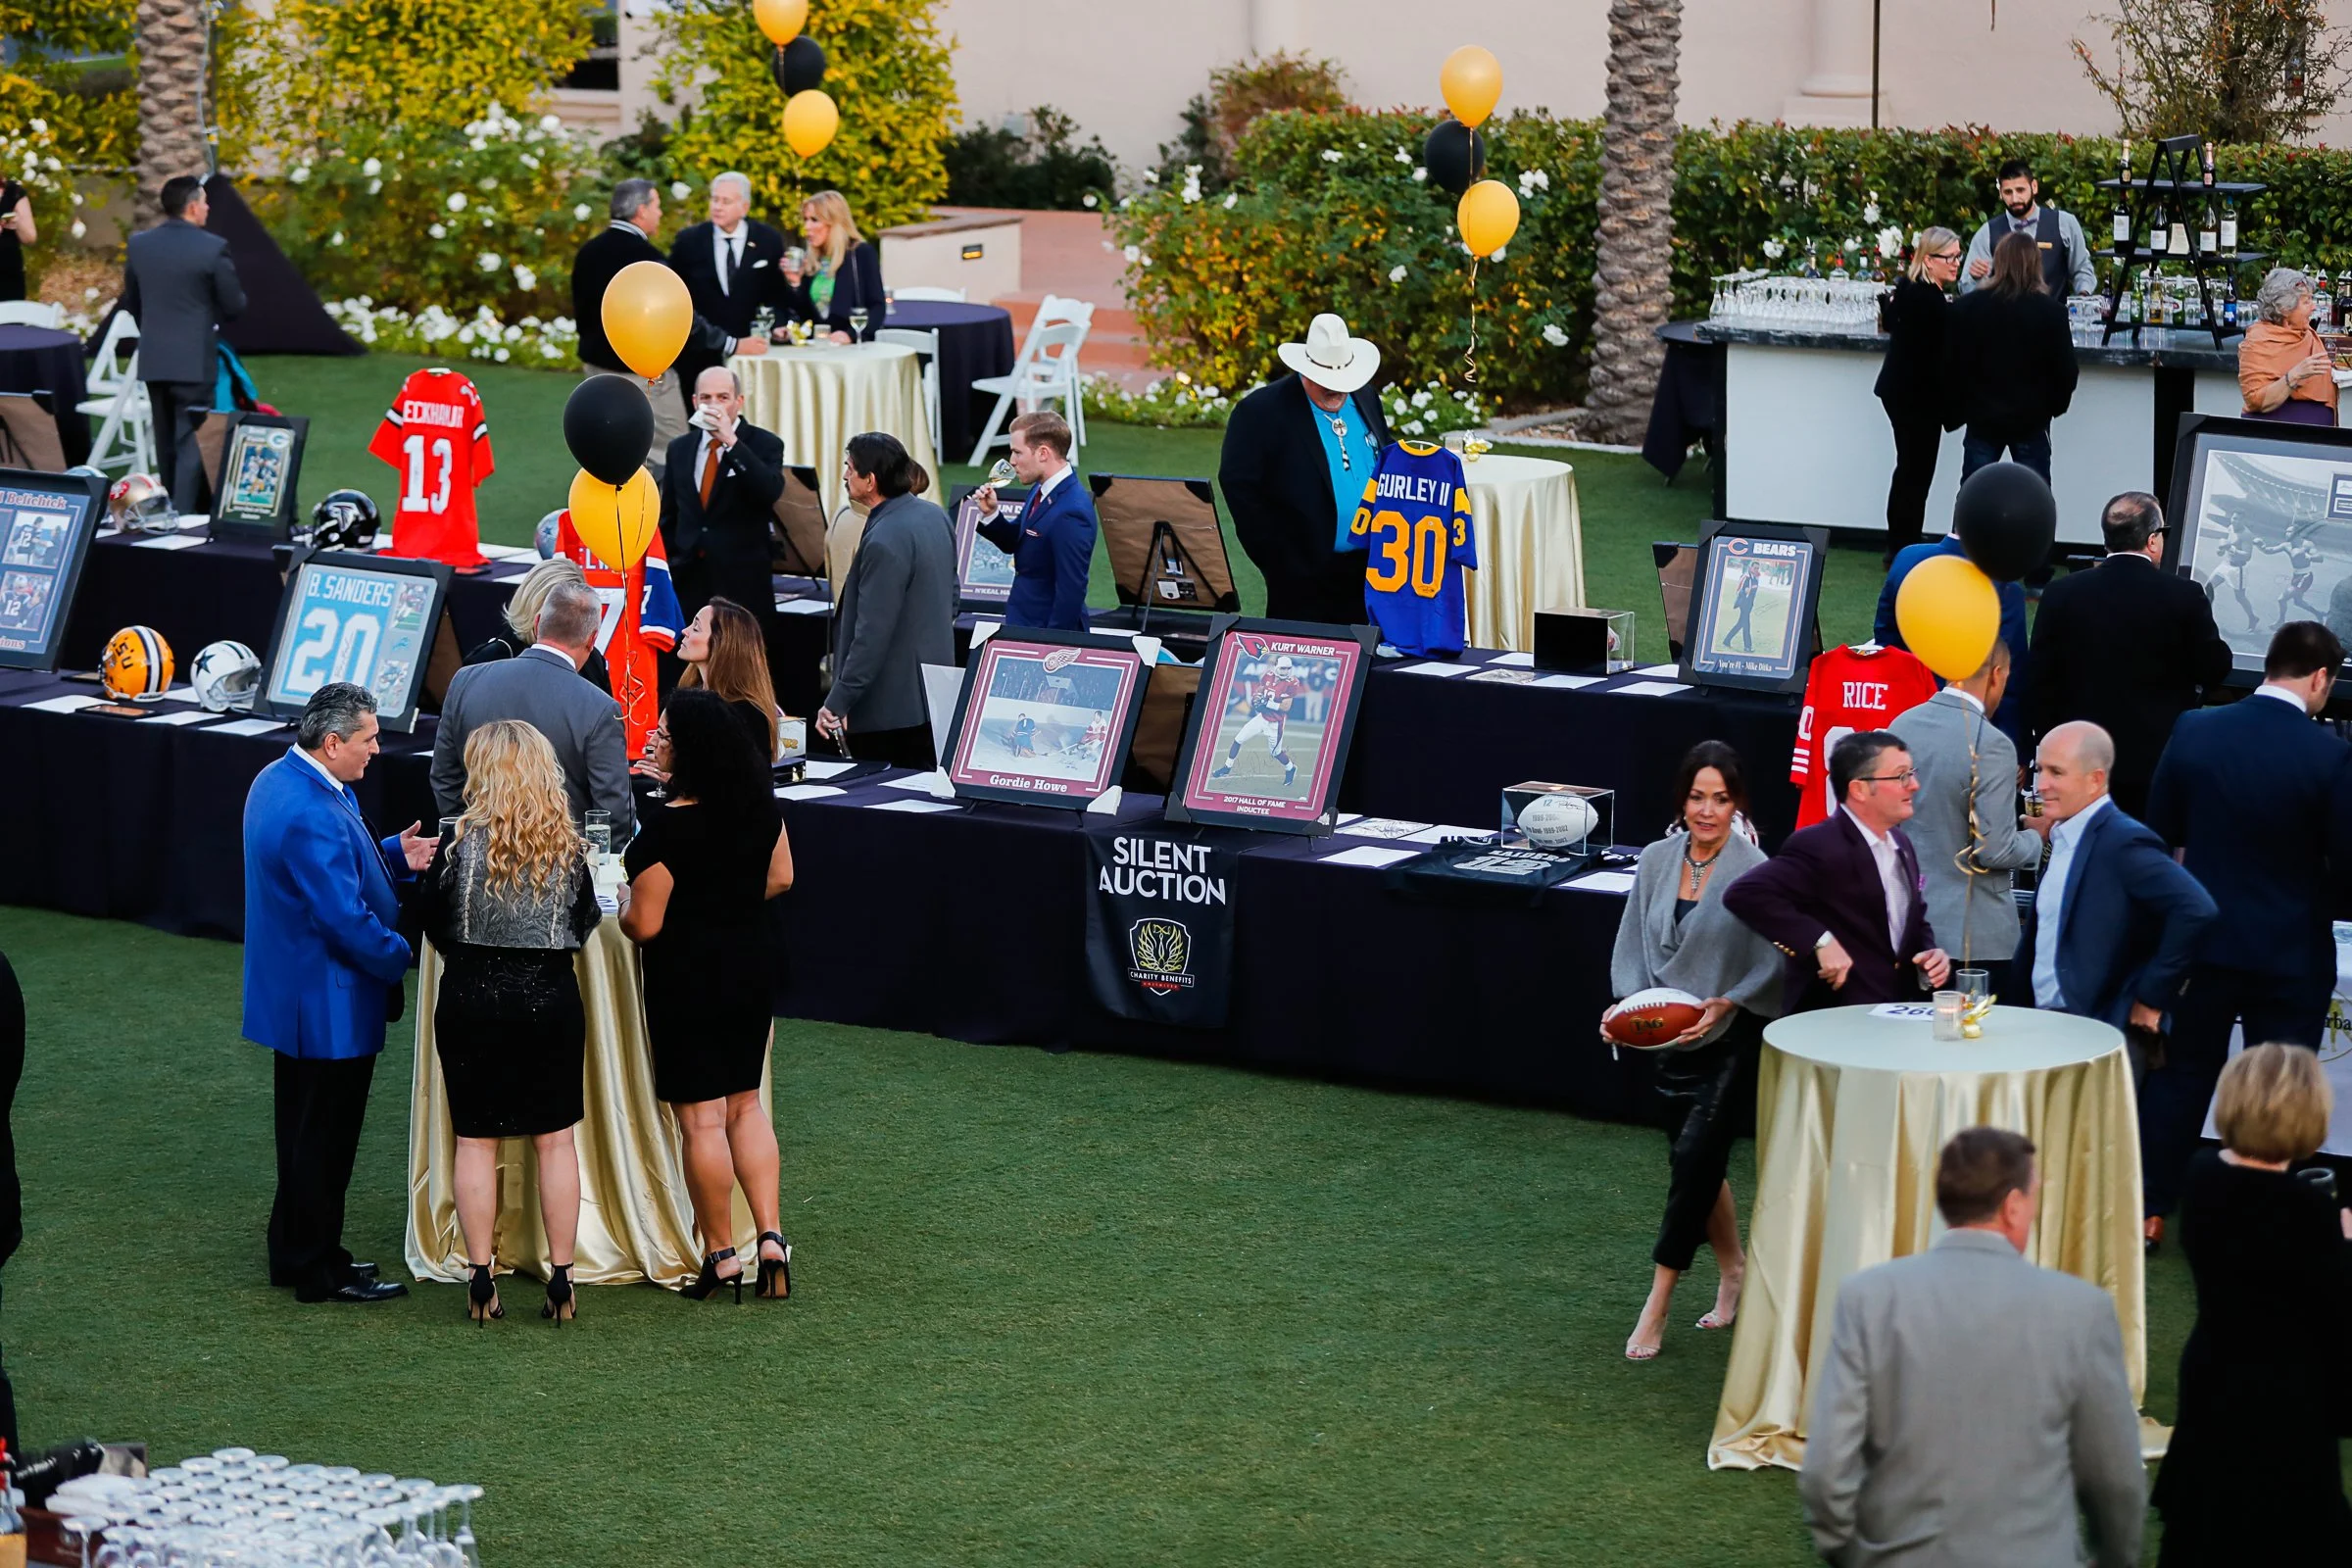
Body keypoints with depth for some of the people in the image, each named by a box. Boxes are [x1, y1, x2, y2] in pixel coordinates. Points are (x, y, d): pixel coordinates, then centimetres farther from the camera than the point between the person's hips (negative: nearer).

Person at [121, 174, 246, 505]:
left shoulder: (138, 245, 3)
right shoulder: (213, 248, -13)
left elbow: (131, 302, 13)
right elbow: (235, 306, -7)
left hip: (153, 359, 5)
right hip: (194, 361, -5)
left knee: (166, 445, 16)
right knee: (191, 444, -3)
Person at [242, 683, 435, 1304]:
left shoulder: (279, 780, 5)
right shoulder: (313, 816, -29)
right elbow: (346, 919, -28)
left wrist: (395, 856, 3)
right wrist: (404, 957, -12)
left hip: (292, 992, 11)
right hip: (328, 1004, -11)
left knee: (308, 1131, 21)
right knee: (324, 1136, 2)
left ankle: (296, 1252, 32)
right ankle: (318, 1271, 12)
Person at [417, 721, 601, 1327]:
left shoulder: (462, 844, -13)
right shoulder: (568, 847, -6)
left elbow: (435, 927, -3)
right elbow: (584, 924, 7)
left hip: (472, 999, -2)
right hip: (551, 999, 2)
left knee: (476, 1142, 8)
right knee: (555, 1141, 10)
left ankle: (481, 1282, 9)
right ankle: (560, 1282, 12)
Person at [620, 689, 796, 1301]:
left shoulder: (667, 826, -23)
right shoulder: (760, 806, -2)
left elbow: (645, 924, -19)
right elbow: (781, 877, 11)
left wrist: (624, 908, 2)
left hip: (687, 978, -7)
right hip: (750, 969, 7)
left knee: (701, 1118, 3)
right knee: (744, 1103, 17)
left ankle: (721, 1254, 11)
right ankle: (771, 1236, 9)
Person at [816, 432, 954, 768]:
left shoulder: (884, 542, -22)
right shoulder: (934, 516, 5)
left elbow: (871, 634, -23)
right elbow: (951, 597, 17)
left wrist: (838, 702, -20)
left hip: (890, 705, -9)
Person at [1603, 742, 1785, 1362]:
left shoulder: (1755, 874, -13)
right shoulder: (1658, 861, 2)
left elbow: (1771, 969, -11)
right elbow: (1634, 946, 8)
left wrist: (1724, 1005, -23)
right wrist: (1626, 1006, -7)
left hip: (1733, 1039, -5)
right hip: (1673, 1038, 5)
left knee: (1693, 1159, -10)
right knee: (1697, 1163, 14)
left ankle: (1658, 1305, -4)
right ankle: (1733, 1270, 36)